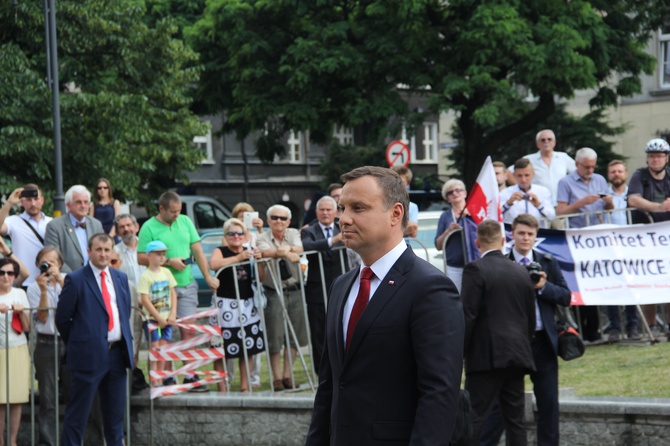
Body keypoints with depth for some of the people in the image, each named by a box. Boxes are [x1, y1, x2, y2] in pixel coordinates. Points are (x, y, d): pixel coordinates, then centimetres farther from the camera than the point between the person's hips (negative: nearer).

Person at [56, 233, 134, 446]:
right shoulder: (75, 280, -6)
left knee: (115, 411, 12)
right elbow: (62, 318, -3)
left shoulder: (120, 278, 12)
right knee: (78, 413, -2)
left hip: (118, 354, 6)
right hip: (90, 354, -6)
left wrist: (125, 343, 12)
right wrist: (76, 344, 2)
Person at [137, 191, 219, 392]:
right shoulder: (149, 228, -4)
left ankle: (190, 376, -1)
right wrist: (168, 261, -14)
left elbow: (197, 250, 12)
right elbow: (141, 258, -9)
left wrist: (208, 277, 6)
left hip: (187, 285, 4)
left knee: (188, 331, -2)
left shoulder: (185, 221, 11)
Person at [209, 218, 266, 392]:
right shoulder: (220, 252, -1)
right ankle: (222, 389, -2)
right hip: (225, 304, -5)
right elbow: (213, 264, -25)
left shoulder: (250, 251, 12)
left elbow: (261, 278, 11)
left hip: (247, 305, 5)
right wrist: (238, 258, -29)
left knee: (248, 348, 5)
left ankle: (245, 386, 16)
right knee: (221, 350, -7)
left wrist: (259, 261, -6)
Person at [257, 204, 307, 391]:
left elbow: (299, 248, -12)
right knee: (274, 336, -4)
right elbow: (266, 252, -22)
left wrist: (288, 249, -32)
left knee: (294, 334, 4)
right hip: (273, 293, -3)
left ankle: (287, 375, 13)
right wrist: (287, 253, -34)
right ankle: (276, 377, 2)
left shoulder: (293, 234, 8)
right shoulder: (263, 238, 0)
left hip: (294, 290, 3)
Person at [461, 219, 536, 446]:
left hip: (487, 355, -6)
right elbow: (531, 318, 16)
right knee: (515, 420, 8)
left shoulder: (475, 270, -8)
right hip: (518, 356, 6)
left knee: (474, 419, -7)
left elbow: (468, 316, -12)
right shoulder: (521, 272, 12)